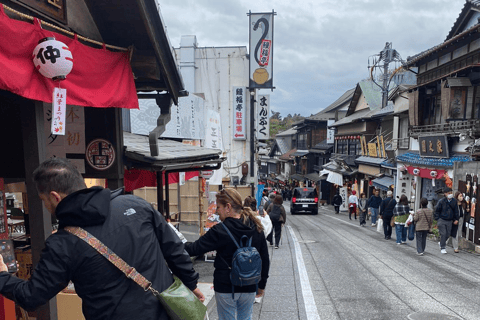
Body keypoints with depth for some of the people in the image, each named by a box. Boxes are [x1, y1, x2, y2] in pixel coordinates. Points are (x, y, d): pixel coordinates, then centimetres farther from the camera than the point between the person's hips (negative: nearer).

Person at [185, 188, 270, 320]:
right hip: (249, 288, 5)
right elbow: (265, 259, 6)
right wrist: (261, 284, 16)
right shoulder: (256, 228, 0)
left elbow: (196, 248, -16)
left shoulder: (221, 231, -18)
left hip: (226, 288, -5)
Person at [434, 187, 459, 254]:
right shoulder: (441, 201, -9)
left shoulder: (454, 201, 2)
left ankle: (442, 243, 35)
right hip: (441, 220, -4)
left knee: (448, 234, 8)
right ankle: (442, 248, 4)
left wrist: (456, 219, 7)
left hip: (449, 221, 4)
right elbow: (437, 210, -2)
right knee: (443, 234, -7)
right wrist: (437, 219, -5)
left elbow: (456, 211, 12)